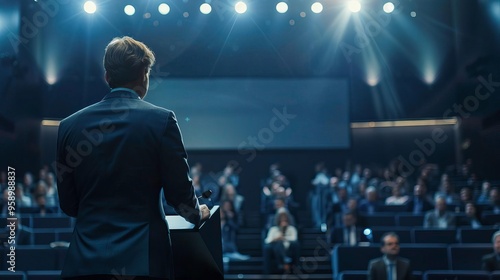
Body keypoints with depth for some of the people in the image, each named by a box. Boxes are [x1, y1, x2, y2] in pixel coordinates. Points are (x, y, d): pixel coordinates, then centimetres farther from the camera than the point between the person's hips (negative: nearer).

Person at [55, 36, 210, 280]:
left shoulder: (69, 125, 2)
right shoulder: (161, 120, -8)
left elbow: (68, 205, 8)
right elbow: (180, 193, -4)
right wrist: (198, 214, 18)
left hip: (85, 260, 3)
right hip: (144, 259, -2)